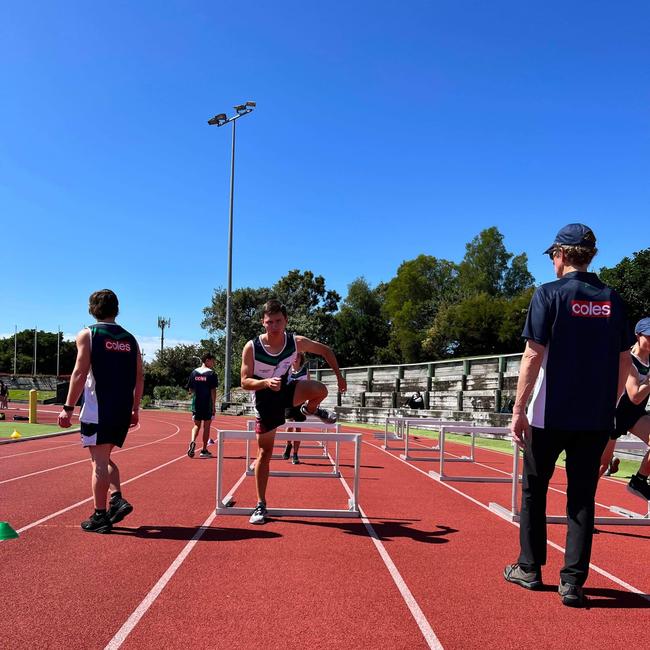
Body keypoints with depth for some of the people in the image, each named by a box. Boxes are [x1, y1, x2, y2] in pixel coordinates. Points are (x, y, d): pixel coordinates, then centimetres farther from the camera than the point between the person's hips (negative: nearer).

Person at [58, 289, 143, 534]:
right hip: (122, 411, 5)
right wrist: (135, 409, 17)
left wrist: (68, 407, -7)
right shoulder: (130, 339, 12)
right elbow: (138, 378, 11)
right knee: (104, 458, 20)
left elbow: (80, 373, -10)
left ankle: (99, 517, 4)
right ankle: (117, 499, 7)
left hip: (98, 410, -5)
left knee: (99, 461, 0)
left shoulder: (88, 335, -2)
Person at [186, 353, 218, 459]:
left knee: (196, 425, 14)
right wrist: (214, 406, -8)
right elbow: (213, 391, -10)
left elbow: (190, 389, 8)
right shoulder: (211, 373, -7)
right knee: (206, 426, 6)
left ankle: (192, 441, -13)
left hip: (196, 403, 4)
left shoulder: (194, 372, 6)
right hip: (207, 404, -3)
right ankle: (204, 451, 11)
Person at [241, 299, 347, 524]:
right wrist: (266, 382, -40)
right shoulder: (251, 347, -23)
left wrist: (339, 375, -5)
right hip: (264, 399, -1)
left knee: (320, 390, -29)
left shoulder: (296, 342, -18)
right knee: (264, 452, 3)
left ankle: (311, 410, 9)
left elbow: (325, 350, -2)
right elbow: (244, 382, -21)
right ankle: (261, 505, 16)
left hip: (286, 391, 2)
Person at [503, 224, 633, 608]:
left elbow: (534, 356, -12)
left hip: (550, 415, -3)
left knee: (534, 490, 13)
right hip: (596, 418, 4)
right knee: (583, 496, 10)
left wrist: (519, 410, -9)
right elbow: (624, 362, 9)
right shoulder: (613, 300, 7)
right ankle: (573, 582, 9)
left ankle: (530, 569, 23)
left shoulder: (550, 294, -7)